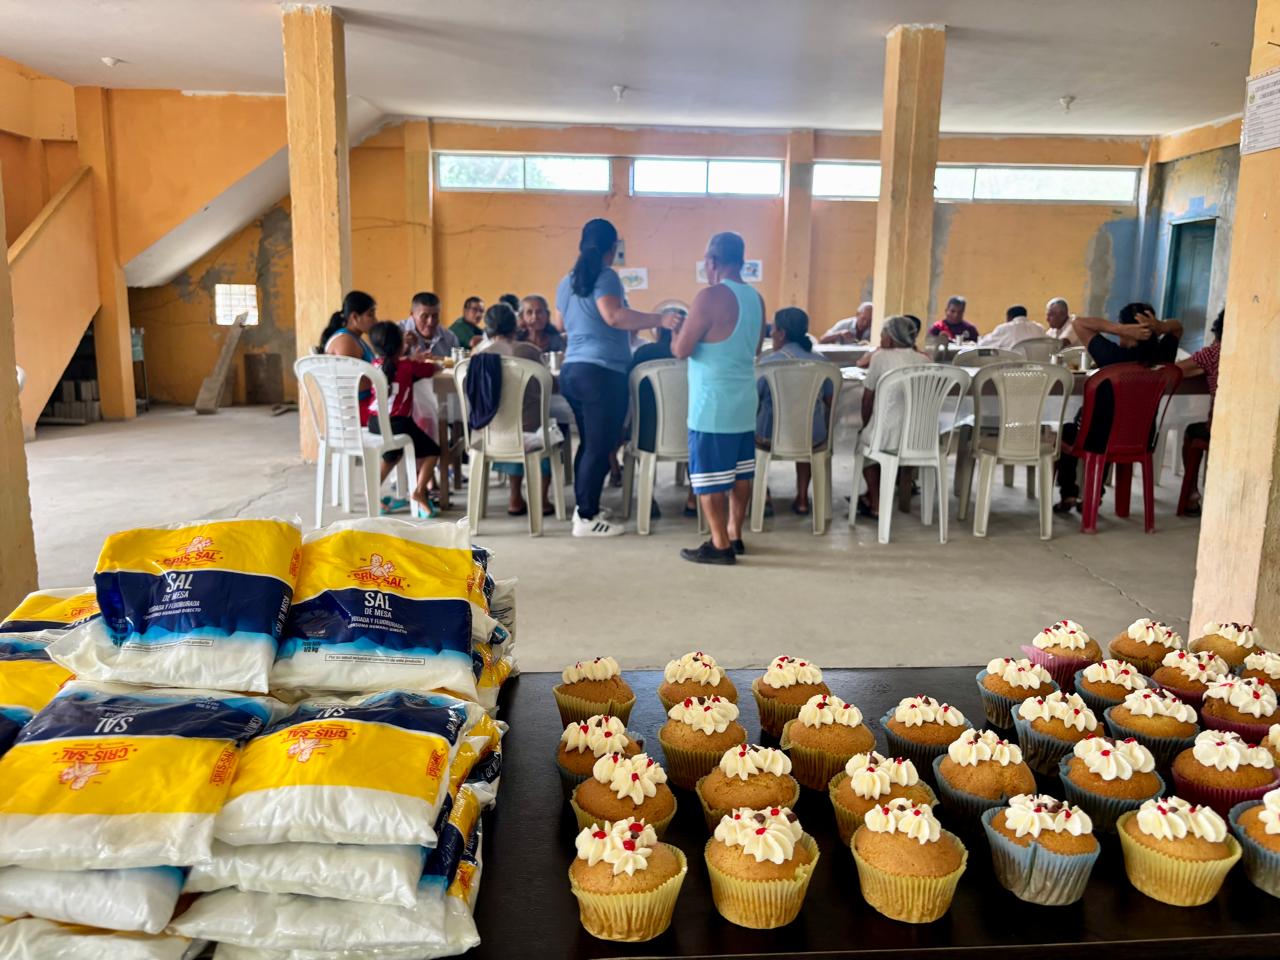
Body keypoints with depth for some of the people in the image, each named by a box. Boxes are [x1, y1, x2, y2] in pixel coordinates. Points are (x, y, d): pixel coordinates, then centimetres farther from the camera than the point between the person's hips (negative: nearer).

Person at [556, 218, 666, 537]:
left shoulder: (567, 282, 16)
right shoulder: (606, 277, -8)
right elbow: (614, 316, -24)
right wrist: (659, 319, -25)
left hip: (572, 370, 8)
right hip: (602, 372, -8)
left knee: (588, 442, 17)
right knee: (600, 446, -3)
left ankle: (583, 507, 22)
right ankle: (586, 518, -1)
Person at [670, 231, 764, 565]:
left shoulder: (710, 297, -15)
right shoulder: (756, 299, 9)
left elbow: (681, 350, -14)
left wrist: (676, 328, 8)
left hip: (713, 404, -8)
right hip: (744, 401, 8)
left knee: (710, 476, -1)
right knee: (740, 471, 14)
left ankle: (720, 545, 3)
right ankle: (734, 537, 23)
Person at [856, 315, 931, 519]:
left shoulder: (881, 357, -5)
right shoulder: (924, 360, 7)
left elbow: (867, 398, 3)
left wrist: (865, 424, 18)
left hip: (889, 436, -5)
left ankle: (876, 505, 26)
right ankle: (871, 496, 44)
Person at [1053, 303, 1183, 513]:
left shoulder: (1114, 356, -26)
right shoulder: (1161, 357, -12)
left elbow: (1079, 322, -18)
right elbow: (1177, 327, 9)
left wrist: (1119, 329, -28)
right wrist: (1160, 326, -15)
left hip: (1102, 440, -5)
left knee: (1066, 431, 29)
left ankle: (1068, 495, 29)